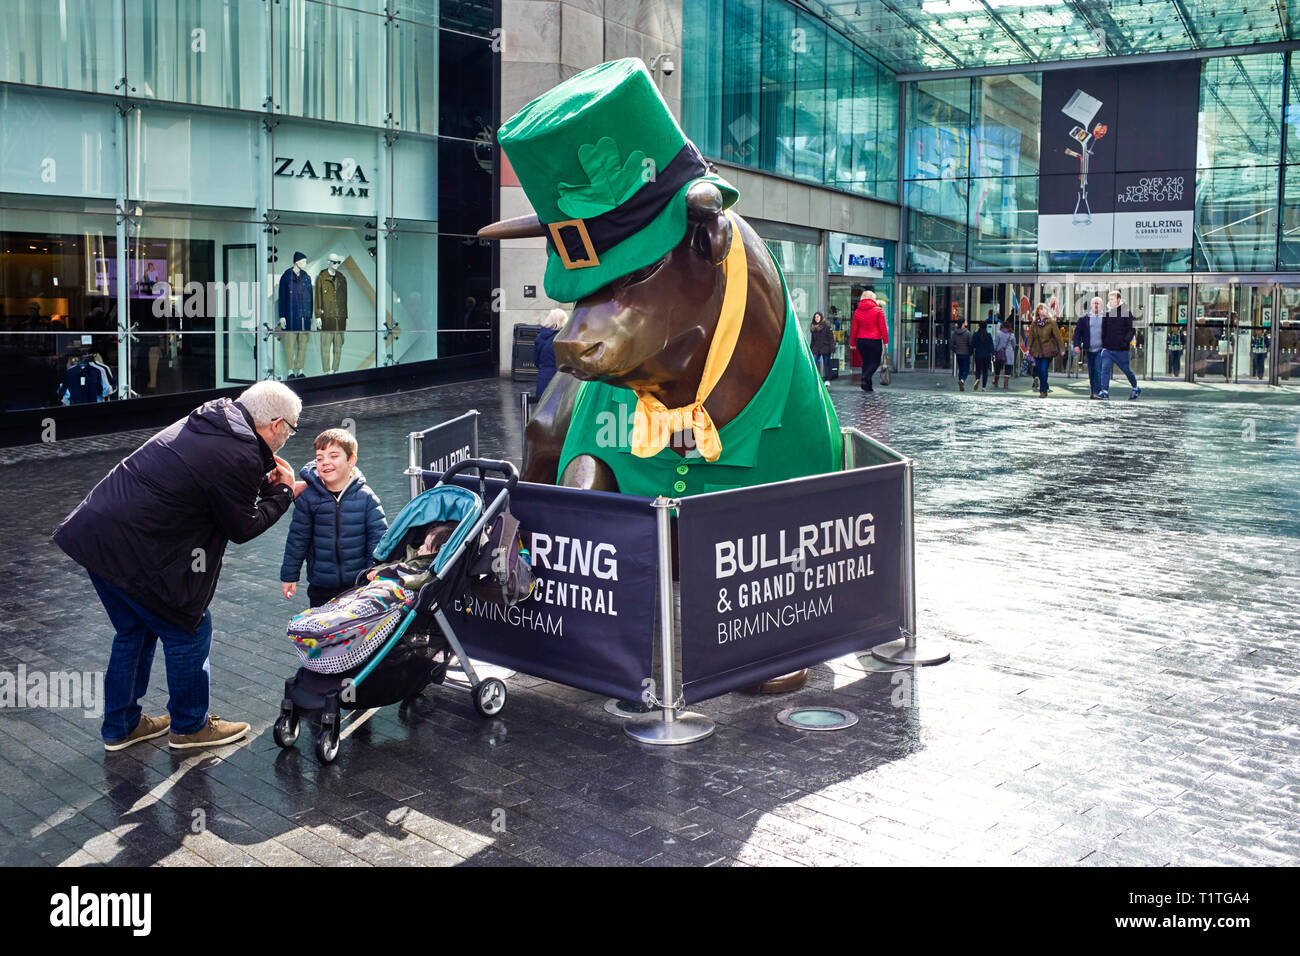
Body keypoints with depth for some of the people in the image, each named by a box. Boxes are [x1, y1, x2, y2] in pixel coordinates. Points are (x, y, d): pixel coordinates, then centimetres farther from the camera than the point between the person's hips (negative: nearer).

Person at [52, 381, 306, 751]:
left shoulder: (208, 422, 9)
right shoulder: (239, 456, -19)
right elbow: (242, 528, -8)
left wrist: (266, 481, 12)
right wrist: (283, 492, 4)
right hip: (131, 550, -10)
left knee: (134, 630, 24)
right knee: (188, 630, 9)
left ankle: (121, 726, 37)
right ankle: (189, 726, 25)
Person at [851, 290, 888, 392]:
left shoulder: (857, 311, 7)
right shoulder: (878, 310, -4)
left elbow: (854, 328, 9)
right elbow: (883, 327, -6)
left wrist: (852, 342, 15)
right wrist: (885, 341, -3)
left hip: (861, 340, 4)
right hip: (875, 341, -4)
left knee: (865, 362, 11)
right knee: (875, 362, 3)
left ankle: (868, 386, 9)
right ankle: (865, 378, -22)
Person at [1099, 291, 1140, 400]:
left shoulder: (1126, 313, -4)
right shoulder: (1107, 314, 9)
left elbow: (1131, 330, -8)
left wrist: (1125, 341, -21)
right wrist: (1102, 344, 8)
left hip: (1121, 350, -4)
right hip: (1107, 348, 4)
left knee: (1126, 370, 10)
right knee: (1105, 368, -12)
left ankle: (1135, 388, 31)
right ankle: (1105, 391, -13)